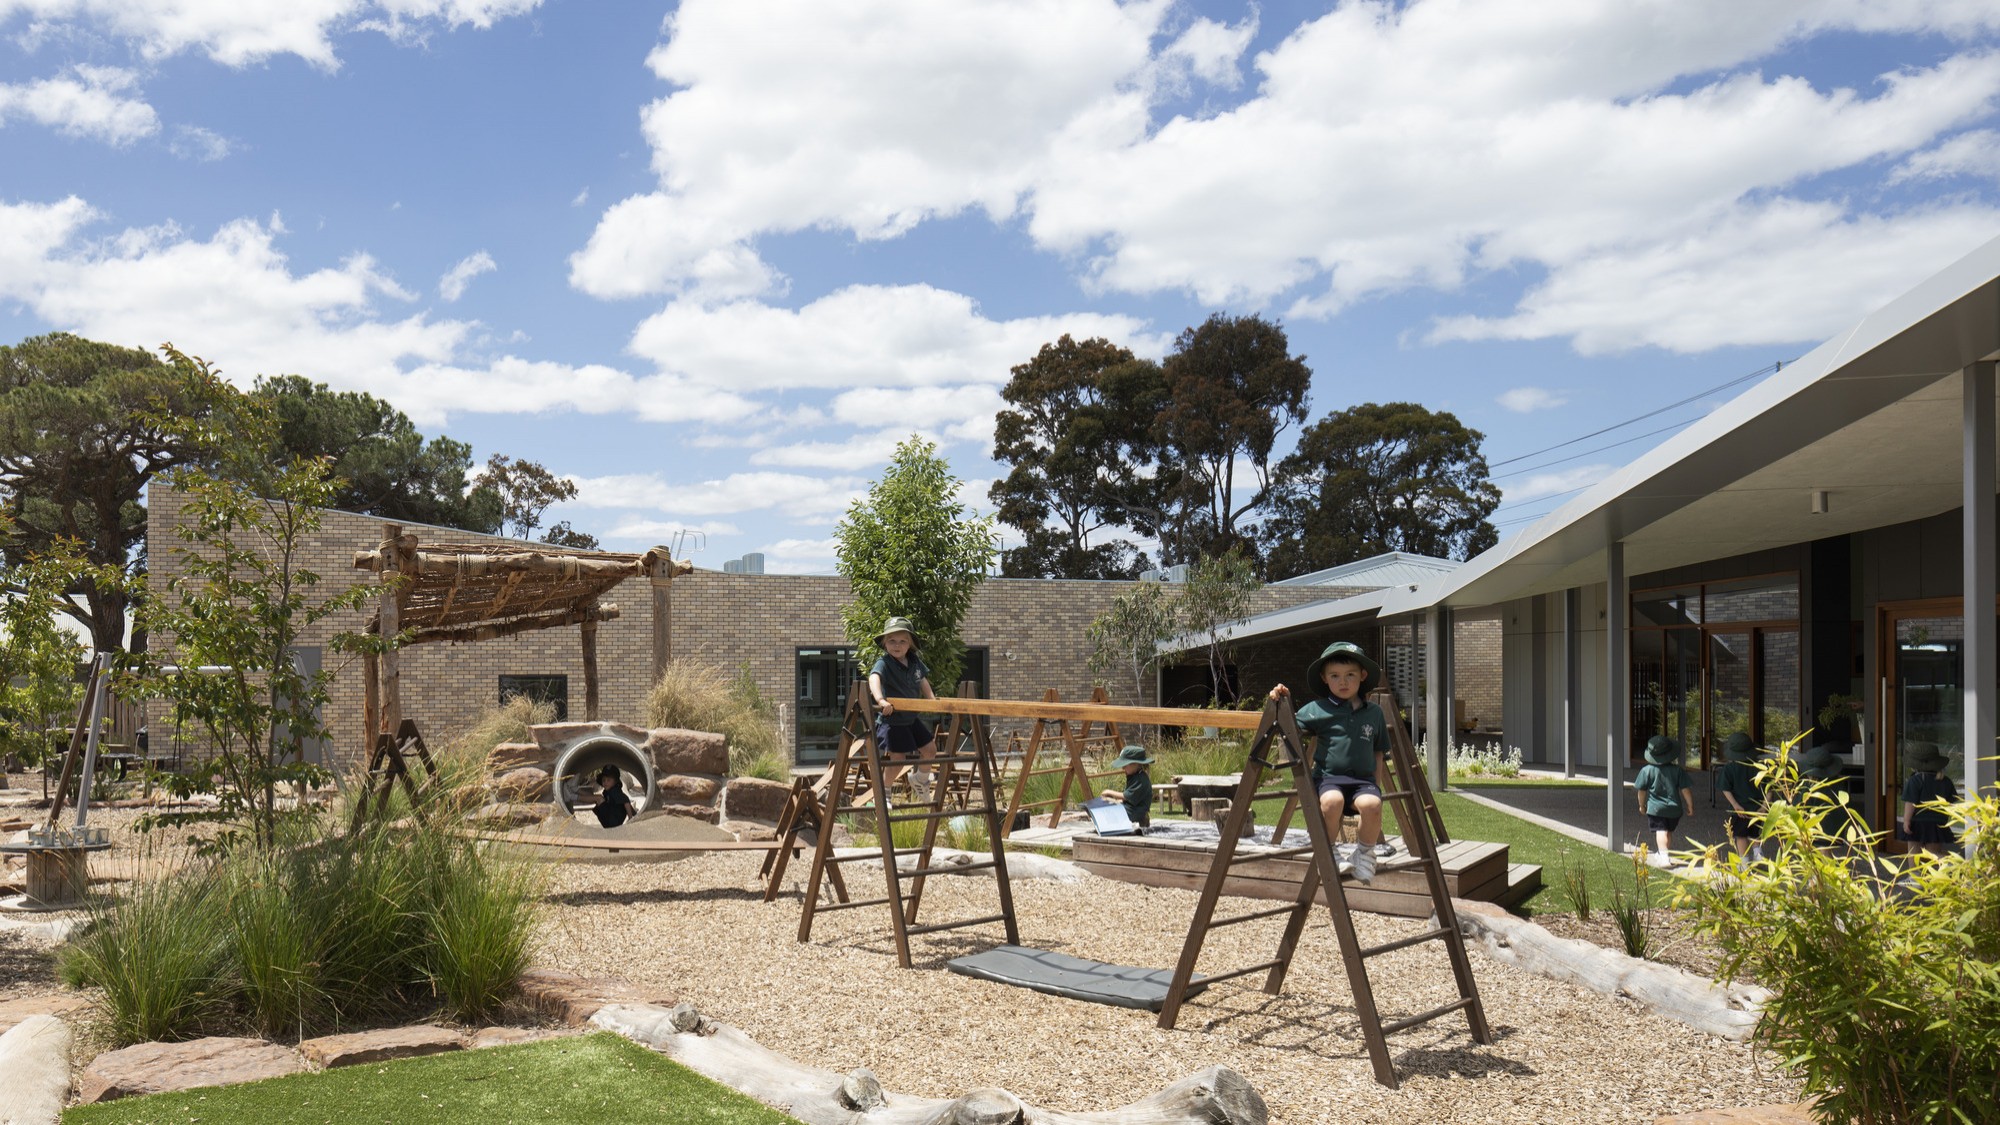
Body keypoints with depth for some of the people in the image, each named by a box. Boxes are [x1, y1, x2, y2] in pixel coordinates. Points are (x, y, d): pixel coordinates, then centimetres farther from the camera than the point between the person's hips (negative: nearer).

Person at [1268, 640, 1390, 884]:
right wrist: (1282, 703, -12)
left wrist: (1375, 784, 14)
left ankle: (1365, 852, -2)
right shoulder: (1318, 709, 3)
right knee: (1332, 800, -36)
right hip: (1328, 776, -2)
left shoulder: (1374, 713, 11)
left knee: (1372, 803, -32)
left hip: (1363, 779, 2)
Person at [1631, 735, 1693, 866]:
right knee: (1669, 831, 21)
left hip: (1655, 808, -3)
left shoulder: (1647, 770, -10)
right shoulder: (1677, 770, -6)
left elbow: (1641, 790, -2)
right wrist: (1690, 805, 8)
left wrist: (1642, 805, 14)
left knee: (1661, 831, -7)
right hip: (1674, 807, 3)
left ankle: (1664, 856, -26)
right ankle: (1668, 854, 36)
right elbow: (1685, 789, -5)